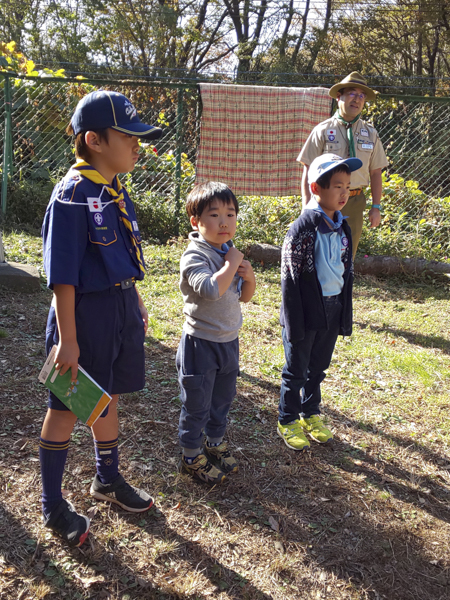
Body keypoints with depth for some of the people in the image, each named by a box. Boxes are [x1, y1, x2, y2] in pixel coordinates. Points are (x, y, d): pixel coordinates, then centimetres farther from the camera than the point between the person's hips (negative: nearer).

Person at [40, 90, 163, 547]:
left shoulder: (115, 190, 6)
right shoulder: (73, 194, -19)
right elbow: (62, 275, -20)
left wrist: (136, 303, 20)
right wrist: (67, 339, -20)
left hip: (121, 307, 8)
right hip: (85, 310, -8)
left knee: (108, 397, 21)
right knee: (68, 408, 7)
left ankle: (108, 479, 41)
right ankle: (52, 505, 25)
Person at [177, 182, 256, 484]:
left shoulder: (231, 252, 4)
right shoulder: (195, 256, -19)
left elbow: (245, 296, 11)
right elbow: (211, 289, -37)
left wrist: (249, 275, -9)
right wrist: (232, 264, -26)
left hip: (229, 342, 7)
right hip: (200, 344, -7)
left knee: (222, 399, 22)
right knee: (197, 405, 8)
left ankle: (216, 442, 43)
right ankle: (192, 456, 26)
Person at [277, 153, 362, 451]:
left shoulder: (343, 228, 4)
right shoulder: (303, 228, -17)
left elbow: (347, 272, 12)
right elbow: (290, 277, -15)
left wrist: (346, 315, 11)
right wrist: (293, 322, -15)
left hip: (332, 310, 6)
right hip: (306, 311, -6)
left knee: (318, 366, 20)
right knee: (296, 369, 9)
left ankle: (311, 413, 39)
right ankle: (288, 421, 26)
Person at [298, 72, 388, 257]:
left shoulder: (370, 134, 9)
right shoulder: (322, 131, -2)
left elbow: (375, 172, 10)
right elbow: (308, 171, -5)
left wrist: (376, 207, 4)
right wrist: (307, 208, -10)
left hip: (355, 202, 3)